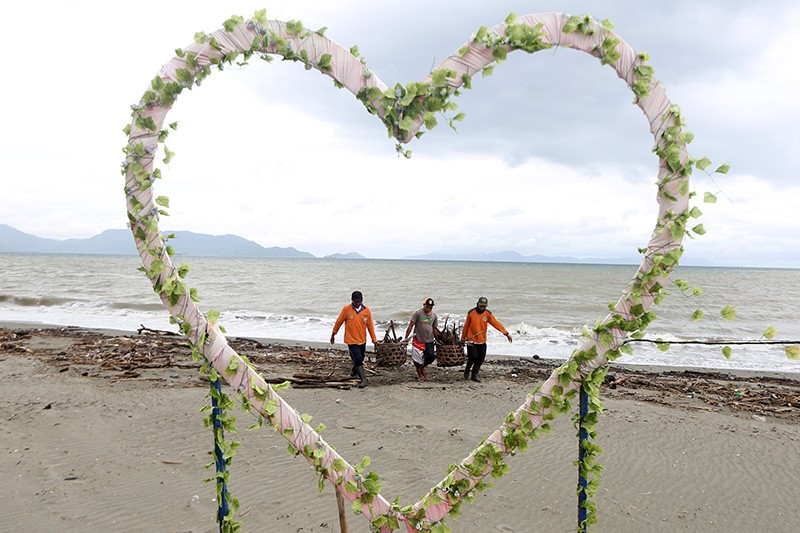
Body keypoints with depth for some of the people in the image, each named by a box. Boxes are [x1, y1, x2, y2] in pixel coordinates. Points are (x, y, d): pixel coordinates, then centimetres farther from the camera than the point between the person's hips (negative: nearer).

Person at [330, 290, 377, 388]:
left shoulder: (366, 310, -5)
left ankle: (355, 371, 47)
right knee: (358, 359, -13)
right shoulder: (346, 309, -12)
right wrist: (333, 334, 7)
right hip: (351, 340, -4)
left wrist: (374, 339, 3)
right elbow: (339, 322, -1)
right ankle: (363, 380, -8)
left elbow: (370, 325, 2)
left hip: (362, 340, 4)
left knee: (360, 358, 18)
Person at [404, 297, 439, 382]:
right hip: (418, 340, -4)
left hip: (430, 340, 4)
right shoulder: (417, 313, -9)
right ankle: (420, 375, 20)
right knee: (418, 358, 0)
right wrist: (406, 338, -15)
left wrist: (437, 340, 15)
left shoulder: (434, 315, 6)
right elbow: (410, 326, -11)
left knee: (431, 356, -6)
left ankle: (422, 368, 23)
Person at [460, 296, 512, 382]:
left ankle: (474, 375, 15)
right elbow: (466, 326, 4)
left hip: (482, 341, 3)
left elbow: (496, 323, -8)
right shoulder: (471, 313, -6)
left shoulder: (488, 314, -2)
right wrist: (463, 337, 11)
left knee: (480, 359, 1)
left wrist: (506, 333, -16)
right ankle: (467, 371, 15)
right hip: (471, 340, -3)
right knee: (473, 357, -11)